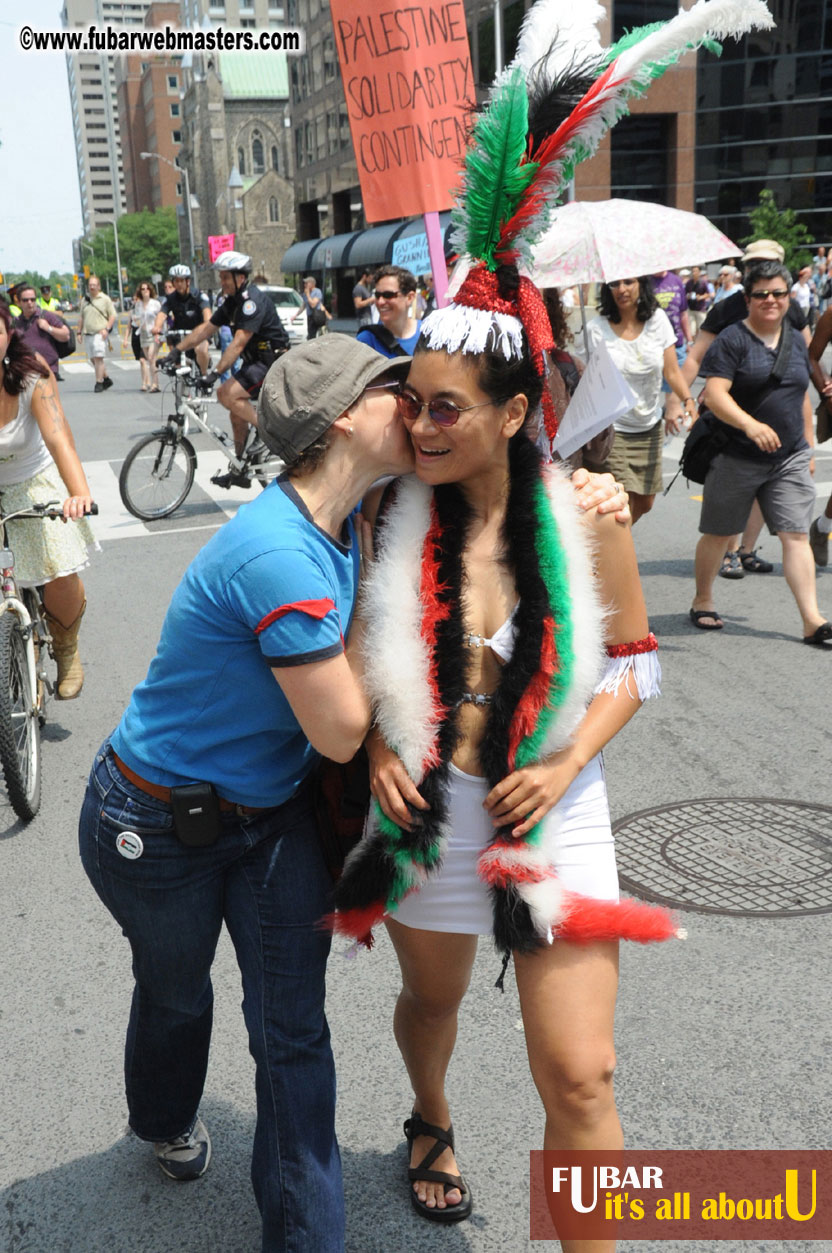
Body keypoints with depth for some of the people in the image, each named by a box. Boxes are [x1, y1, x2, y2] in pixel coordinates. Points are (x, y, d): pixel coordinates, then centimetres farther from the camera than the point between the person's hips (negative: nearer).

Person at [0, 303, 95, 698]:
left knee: (61, 581, -12)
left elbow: (58, 437, -34)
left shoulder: (32, 378, -20)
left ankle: (66, 652, 21)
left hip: (34, 485, -1)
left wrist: (79, 492, -51)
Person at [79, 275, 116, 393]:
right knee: (93, 359, 8)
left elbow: (113, 316, -1)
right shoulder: (85, 300, 17)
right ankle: (106, 379, 21)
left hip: (100, 334, -6)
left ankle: (99, 382, -9)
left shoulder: (105, 299, 1)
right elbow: (82, 318, 23)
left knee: (98, 358, -13)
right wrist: (80, 332, 17)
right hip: (87, 334, 6)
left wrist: (106, 328, -13)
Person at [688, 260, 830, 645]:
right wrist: (750, 425, -32)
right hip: (736, 458, -4)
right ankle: (702, 602, 28)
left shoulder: (796, 341, 13)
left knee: (796, 535, -3)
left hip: (790, 459, 4)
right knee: (717, 533, 8)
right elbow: (714, 394, -18)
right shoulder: (732, 340, -7)